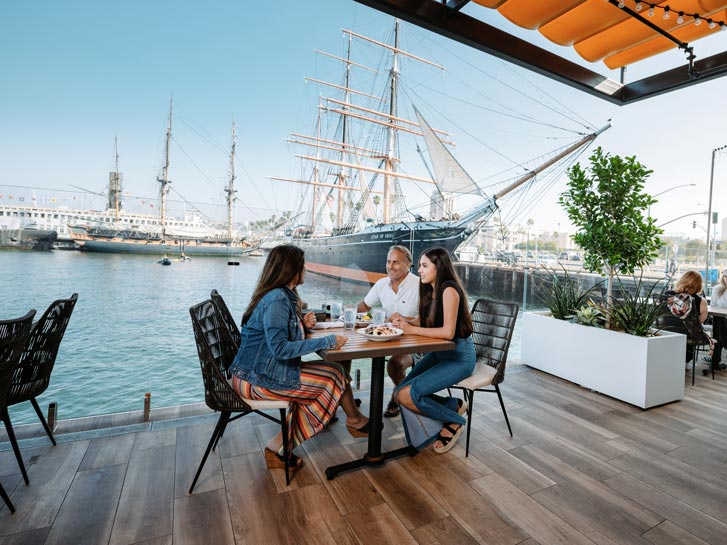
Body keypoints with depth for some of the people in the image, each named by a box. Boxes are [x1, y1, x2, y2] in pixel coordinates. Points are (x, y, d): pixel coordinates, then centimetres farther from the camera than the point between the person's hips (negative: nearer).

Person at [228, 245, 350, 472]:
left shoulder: (283, 295, 9)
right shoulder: (276, 299, -21)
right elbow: (280, 348, -26)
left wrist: (302, 324, 2)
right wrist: (326, 341, -24)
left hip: (262, 370, 9)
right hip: (258, 379, -9)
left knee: (334, 371, 6)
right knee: (333, 378, -6)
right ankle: (279, 447, 2)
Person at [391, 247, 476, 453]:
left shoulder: (449, 290, -19)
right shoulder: (430, 289, 6)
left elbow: (448, 332, -26)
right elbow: (425, 321, 13)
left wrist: (412, 329, -21)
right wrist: (405, 322, -7)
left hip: (459, 357, -8)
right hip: (438, 353, 8)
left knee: (407, 395, -19)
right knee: (400, 392, -4)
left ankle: (453, 421, 6)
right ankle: (453, 405, 11)